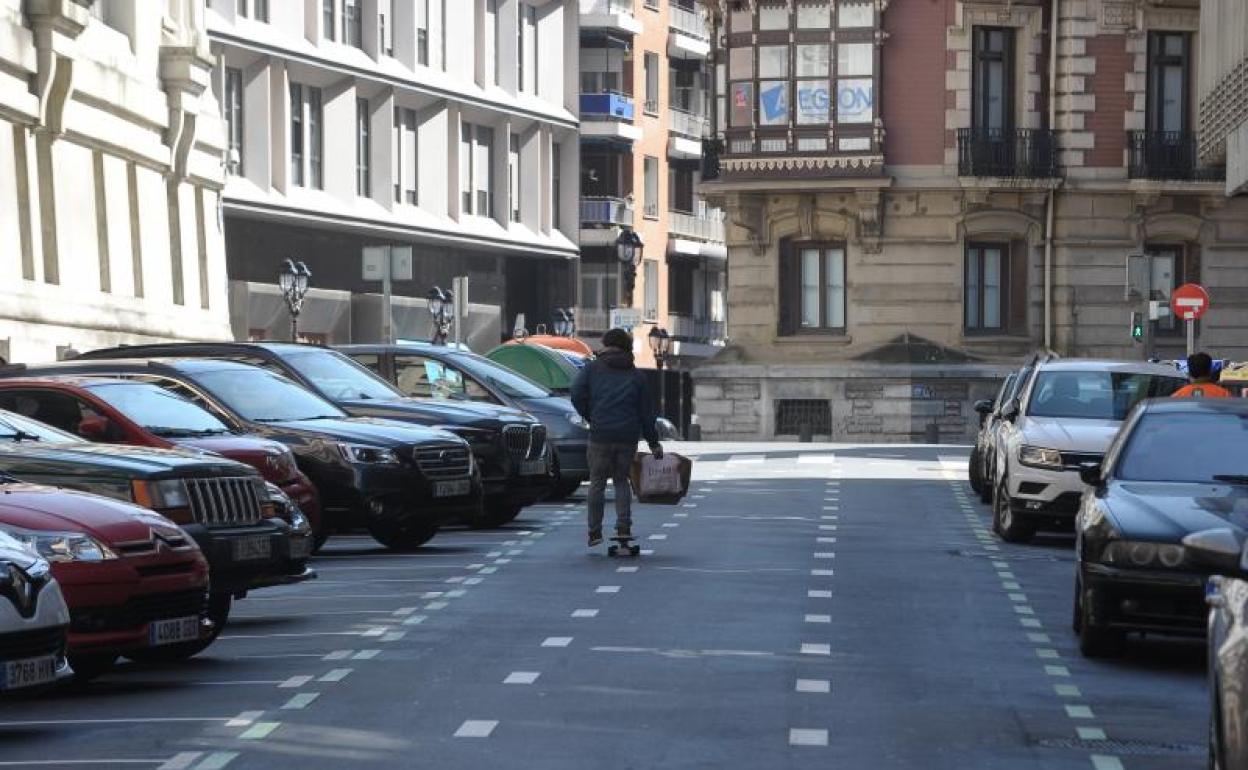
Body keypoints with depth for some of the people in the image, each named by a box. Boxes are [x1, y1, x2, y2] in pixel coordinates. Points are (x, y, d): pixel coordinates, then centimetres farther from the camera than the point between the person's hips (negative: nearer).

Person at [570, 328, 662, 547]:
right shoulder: (636, 376, 10)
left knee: (597, 482, 6)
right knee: (621, 480, 15)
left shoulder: (592, 369, 4)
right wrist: (654, 443, 12)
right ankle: (624, 527, 2)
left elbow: (577, 394, -8)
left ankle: (594, 531, 5)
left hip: (600, 435, -2)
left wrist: (591, 418, 8)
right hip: (628, 437, 2)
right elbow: (647, 412, 9)